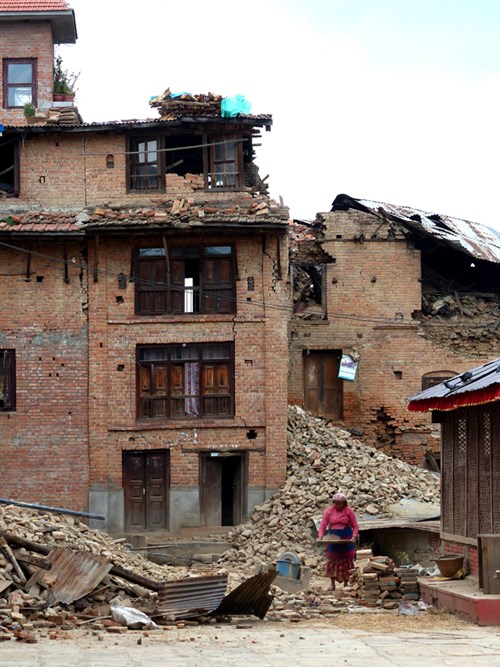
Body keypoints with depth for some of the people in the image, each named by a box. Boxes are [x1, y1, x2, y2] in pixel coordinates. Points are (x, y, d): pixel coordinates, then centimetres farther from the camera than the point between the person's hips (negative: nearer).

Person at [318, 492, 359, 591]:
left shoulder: (348, 511, -3)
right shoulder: (329, 511, 1)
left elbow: (355, 526, -1)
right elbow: (322, 525, 1)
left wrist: (354, 536, -17)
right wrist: (320, 536, -15)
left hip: (346, 539, -1)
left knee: (346, 561, 3)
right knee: (332, 561, 2)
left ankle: (346, 584, 13)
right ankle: (332, 584, 9)